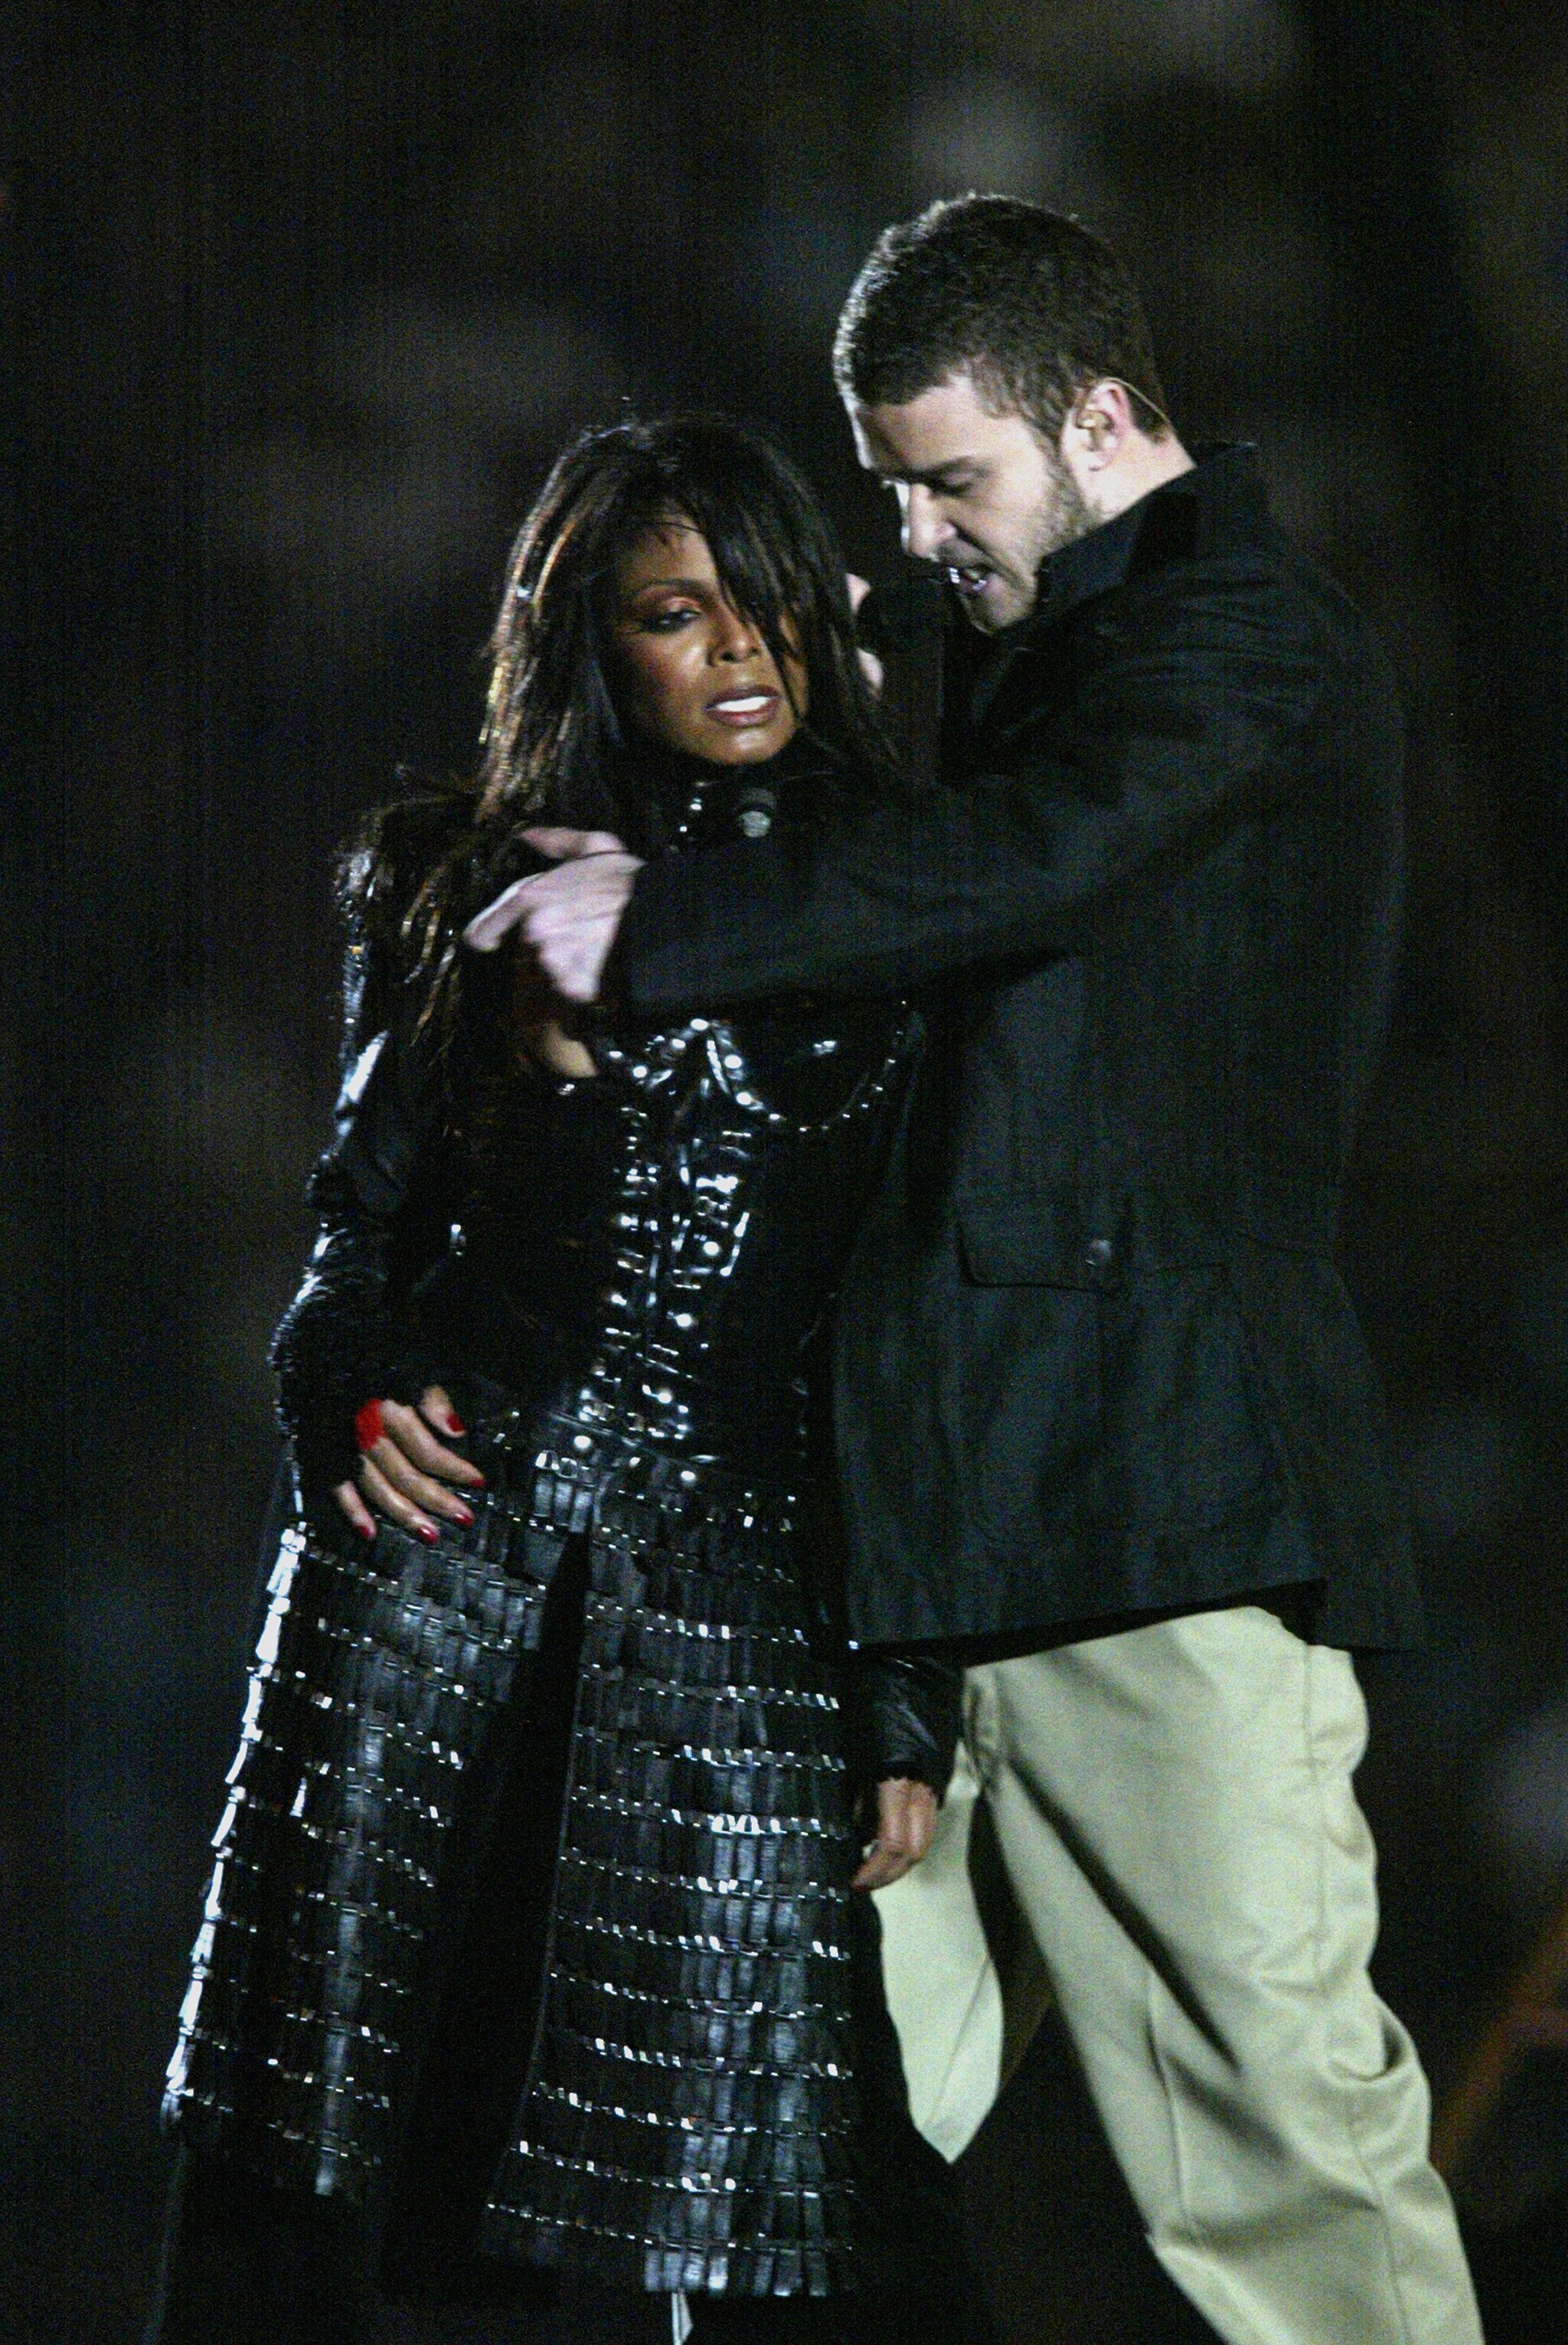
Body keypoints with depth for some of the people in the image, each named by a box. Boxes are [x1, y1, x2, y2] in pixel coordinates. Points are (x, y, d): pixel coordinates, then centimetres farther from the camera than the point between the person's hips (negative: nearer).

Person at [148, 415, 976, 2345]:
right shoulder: (464, 891, 12)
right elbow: (356, 1223, 16)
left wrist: (915, 1710, 3)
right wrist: (347, 1395, -6)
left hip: (739, 1598, -1)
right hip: (434, 1557, 1)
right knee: (304, 2145, 0)